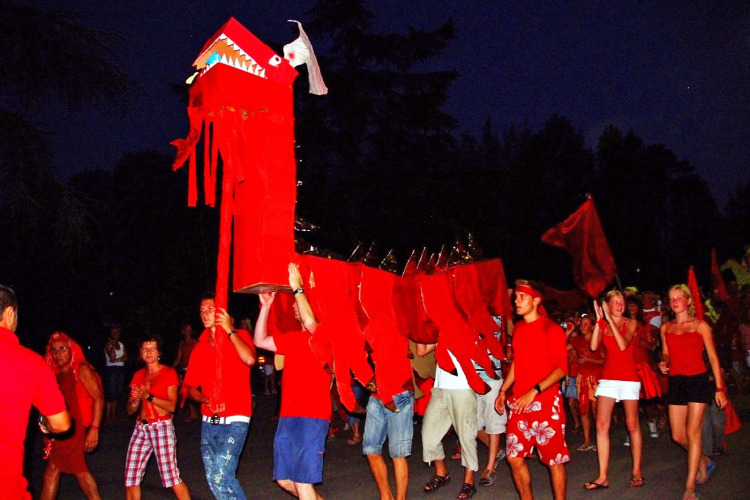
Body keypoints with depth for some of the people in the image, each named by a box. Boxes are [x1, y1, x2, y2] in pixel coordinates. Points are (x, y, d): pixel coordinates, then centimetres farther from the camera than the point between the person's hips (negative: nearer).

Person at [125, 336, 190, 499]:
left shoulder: (169, 373, -1)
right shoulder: (138, 375, 14)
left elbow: (172, 406, -10)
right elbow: (130, 410, 13)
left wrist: (148, 396, -18)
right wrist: (135, 399, -8)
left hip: (162, 427, -5)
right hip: (140, 428, 5)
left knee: (171, 477, -12)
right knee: (131, 479, 1)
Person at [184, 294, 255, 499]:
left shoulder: (239, 336, -2)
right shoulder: (200, 346, 11)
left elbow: (249, 359, -25)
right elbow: (191, 386, 14)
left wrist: (229, 330, -18)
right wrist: (206, 401, -6)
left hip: (234, 420, -6)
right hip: (208, 421, 6)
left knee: (221, 477, -17)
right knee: (213, 480, 9)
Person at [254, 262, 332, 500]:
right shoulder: (292, 339, 18)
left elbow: (310, 323, -26)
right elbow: (260, 341, 20)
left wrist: (297, 288, -18)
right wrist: (265, 306, 14)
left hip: (312, 418, -8)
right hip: (287, 417, 8)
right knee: (284, 480, 12)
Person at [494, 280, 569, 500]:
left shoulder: (551, 329, -9)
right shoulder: (518, 329, 11)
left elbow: (561, 368, -13)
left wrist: (534, 391, -21)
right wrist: (503, 390, 15)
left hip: (546, 402, -6)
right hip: (519, 403, 6)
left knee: (554, 459, 1)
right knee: (514, 456, 7)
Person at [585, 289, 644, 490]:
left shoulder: (630, 323, 1)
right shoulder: (602, 325, 8)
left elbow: (623, 345, -17)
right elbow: (594, 346, -10)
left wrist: (610, 319, -18)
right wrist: (599, 320, -11)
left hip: (628, 378, -2)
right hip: (608, 378, 3)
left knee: (632, 425, 0)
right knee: (601, 425, -5)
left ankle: (637, 472, 13)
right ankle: (603, 476, -3)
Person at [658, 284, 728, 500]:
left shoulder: (700, 325, -1)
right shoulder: (666, 328, 11)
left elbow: (712, 357, -1)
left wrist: (719, 387, -5)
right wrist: (663, 363, -5)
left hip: (698, 381, -4)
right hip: (676, 383, 5)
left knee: (693, 432, -8)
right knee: (678, 436, 5)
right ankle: (704, 461, 35)